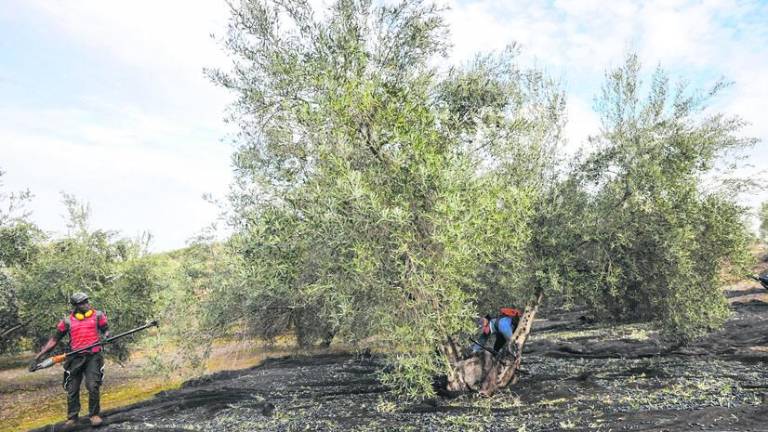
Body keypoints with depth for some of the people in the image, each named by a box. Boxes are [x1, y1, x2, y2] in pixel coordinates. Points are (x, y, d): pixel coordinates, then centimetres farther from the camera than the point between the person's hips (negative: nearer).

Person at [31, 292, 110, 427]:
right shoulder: (67, 321, 6)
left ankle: (94, 414, 5)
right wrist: (41, 354, 4)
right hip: (75, 358, 2)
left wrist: (106, 336, -14)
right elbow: (55, 339, 11)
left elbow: (106, 330, 9)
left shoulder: (97, 315, 5)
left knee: (93, 386, -11)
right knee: (72, 389, 5)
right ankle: (72, 418, 20)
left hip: (93, 356, -2)